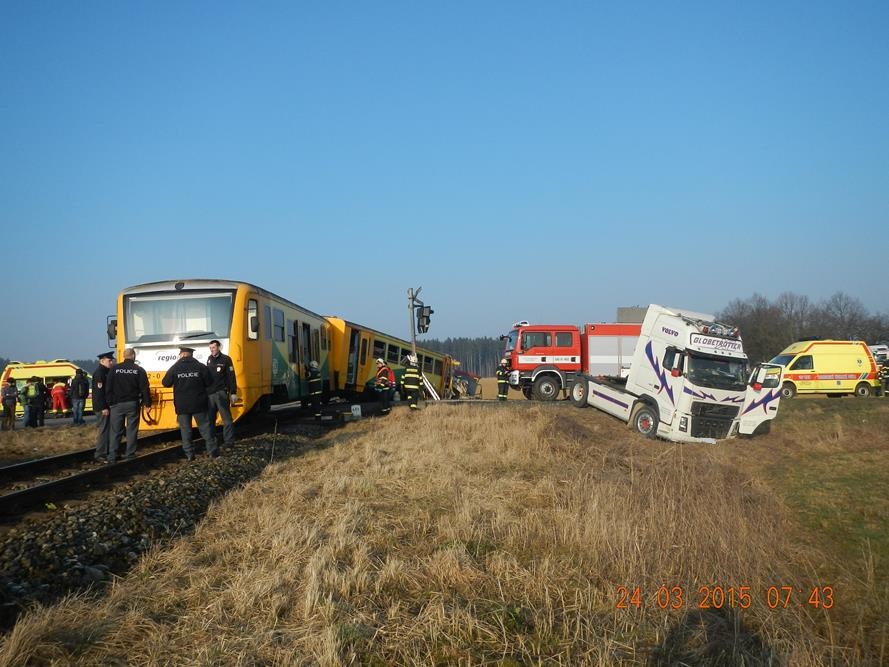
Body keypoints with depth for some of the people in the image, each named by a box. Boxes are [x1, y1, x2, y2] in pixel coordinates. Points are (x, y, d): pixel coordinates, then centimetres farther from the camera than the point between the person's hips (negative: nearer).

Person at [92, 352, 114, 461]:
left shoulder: (107, 372, 15)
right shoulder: (99, 373, -14)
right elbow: (99, 392, -20)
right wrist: (103, 407, -22)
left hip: (108, 406, 9)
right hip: (102, 408, -9)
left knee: (109, 430, 12)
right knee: (102, 430, -5)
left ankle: (106, 452, 19)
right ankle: (100, 454, -1)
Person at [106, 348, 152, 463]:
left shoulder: (114, 369, 0)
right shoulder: (139, 370, -3)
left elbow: (108, 388, 0)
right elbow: (144, 388, -4)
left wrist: (109, 403, 6)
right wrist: (147, 403, 3)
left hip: (117, 404, 1)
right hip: (132, 404, -1)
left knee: (115, 431, 5)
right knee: (132, 430, 5)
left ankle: (112, 457, 2)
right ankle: (129, 455, 5)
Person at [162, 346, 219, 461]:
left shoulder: (174, 368, -5)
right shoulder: (200, 366, -5)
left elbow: (165, 383, 2)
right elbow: (209, 383, -2)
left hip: (182, 405, 0)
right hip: (198, 404, 0)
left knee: (185, 429, 8)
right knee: (205, 427, 8)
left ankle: (189, 454, 8)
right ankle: (212, 451, 8)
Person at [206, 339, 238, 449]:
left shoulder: (225, 359, -4)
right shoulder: (209, 359, 14)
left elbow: (231, 377, -8)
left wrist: (233, 393, -13)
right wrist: (205, 390, 15)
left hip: (221, 393, -6)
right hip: (210, 393, 6)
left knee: (226, 418, -3)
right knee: (209, 418, 9)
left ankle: (229, 440, -1)